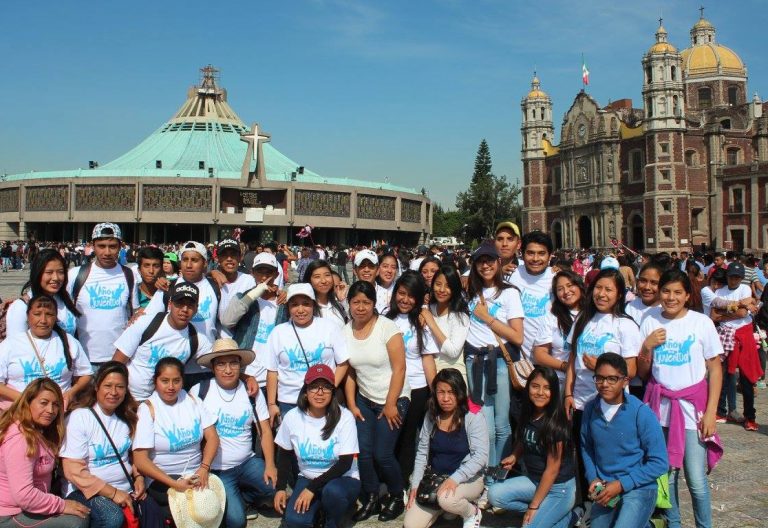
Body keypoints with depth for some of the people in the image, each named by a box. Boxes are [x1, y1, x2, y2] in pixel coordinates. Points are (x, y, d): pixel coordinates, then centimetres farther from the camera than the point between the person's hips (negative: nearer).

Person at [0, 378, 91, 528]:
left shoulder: (37, 431, 10)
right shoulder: (19, 438, -25)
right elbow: (23, 495, -30)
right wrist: (61, 505, -21)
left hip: (28, 508, 10)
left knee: (84, 515, 8)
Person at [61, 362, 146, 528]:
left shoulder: (127, 418, 10)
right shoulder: (79, 418, -8)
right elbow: (73, 472, -13)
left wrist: (138, 476, 1)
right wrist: (112, 493, -17)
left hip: (126, 489, 4)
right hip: (88, 491, -4)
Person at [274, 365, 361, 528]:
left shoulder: (344, 417, -18)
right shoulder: (292, 417, -10)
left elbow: (345, 463, -18)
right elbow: (285, 455, 6)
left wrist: (312, 488, -22)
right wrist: (280, 488, -2)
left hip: (343, 479, -2)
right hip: (307, 478, 2)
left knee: (332, 491, -36)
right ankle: (318, 508, 10)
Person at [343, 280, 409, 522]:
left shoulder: (387, 327, -16)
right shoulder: (346, 331, -1)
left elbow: (399, 368, -15)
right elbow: (349, 371, 5)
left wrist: (390, 405, -15)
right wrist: (351, 405, 2)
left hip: (392, 400, -4)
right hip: (364, 399, 4)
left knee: (382, 454, -6)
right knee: (362, 451, -5)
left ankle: (396, 497, 21)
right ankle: (370, 499, 17)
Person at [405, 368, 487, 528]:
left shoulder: (473, 417, -14)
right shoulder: (431, 416, 2)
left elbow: (481, 456, -20)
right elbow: (422, 452, 7)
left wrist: (455, 479, -29)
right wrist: (415, 484, 1)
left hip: (468, 479, -5)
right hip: (435, 479, 5)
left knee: (447, 499, -37)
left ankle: (472, 514, -3)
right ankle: (441, 508, 19)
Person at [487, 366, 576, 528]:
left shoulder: (555, 424, -22)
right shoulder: (527, 414, -3)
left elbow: (552, 470, -19)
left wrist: (533, 506, -16)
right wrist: (514, 456, -6)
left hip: (559, 488, -7)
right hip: (534, 480, 7)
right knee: (494, 495, -11)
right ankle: (545, 513, 2)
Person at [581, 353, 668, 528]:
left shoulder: (642, 413, -16)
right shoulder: (591, 408, -2)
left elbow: (659, 463, -12)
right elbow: (586, 447, 13)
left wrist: (622, 484, -16)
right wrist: (593, 478, -2)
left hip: (638, 488, -5)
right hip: (605, 488, 5)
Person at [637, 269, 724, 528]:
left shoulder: (701, 322, -2)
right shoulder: (650, 323, 5)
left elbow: (715, 369, 0)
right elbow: (642, 373, 9)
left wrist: (710, 411, -6)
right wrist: (647, 347, -9)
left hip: (692, 407, -2)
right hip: (660, 407, 2)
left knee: (696, 480, -4)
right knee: (665, 475, 7)